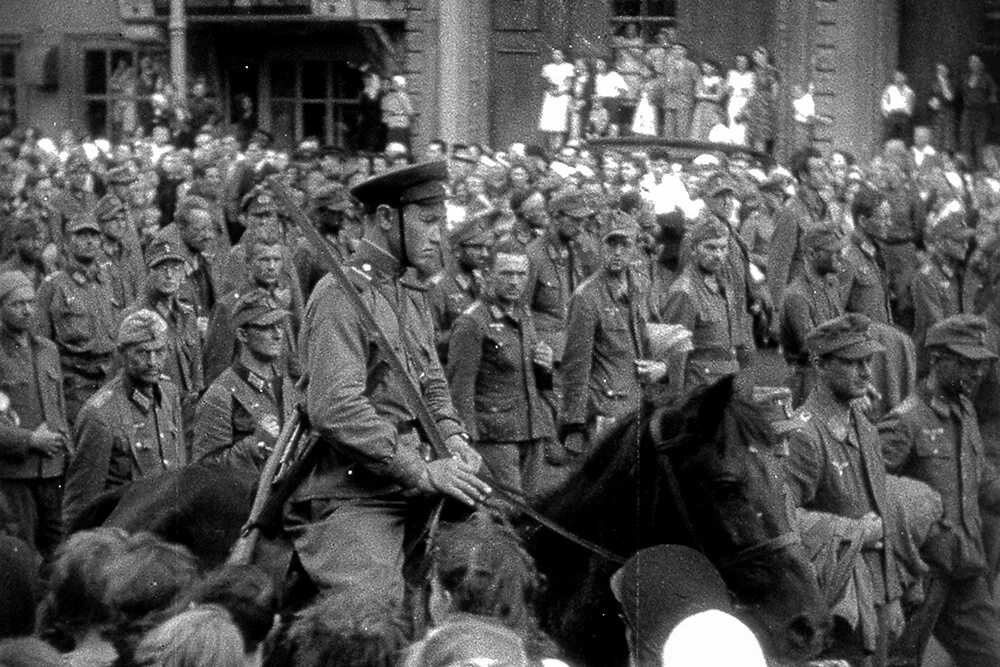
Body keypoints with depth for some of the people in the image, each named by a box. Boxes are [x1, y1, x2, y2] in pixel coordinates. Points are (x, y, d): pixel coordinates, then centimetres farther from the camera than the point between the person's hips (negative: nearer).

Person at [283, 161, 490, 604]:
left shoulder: (412, 300, 19)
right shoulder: (342, 296, -11)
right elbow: (334, 409, -21)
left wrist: (451, 435, 2)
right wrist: (421, 471, -21)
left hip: (408, 497, 9)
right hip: (349, 501, -9)